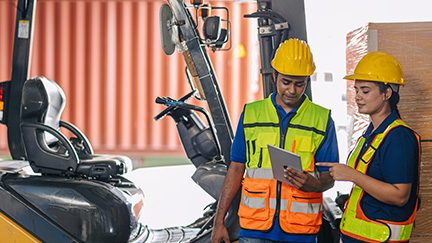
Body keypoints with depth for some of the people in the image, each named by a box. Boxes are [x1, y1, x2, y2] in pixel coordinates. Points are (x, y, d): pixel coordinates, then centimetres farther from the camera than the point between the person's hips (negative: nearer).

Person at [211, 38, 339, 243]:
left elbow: (329, 178, 4)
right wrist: (219, 222, 5)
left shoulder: (322, 120, 4)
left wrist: (312, 184, -19)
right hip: (254, 227, 1)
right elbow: (236, 169, 9)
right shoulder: (251, 114, 7)